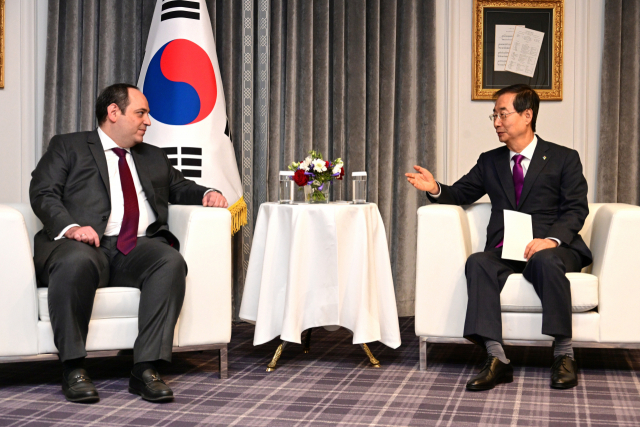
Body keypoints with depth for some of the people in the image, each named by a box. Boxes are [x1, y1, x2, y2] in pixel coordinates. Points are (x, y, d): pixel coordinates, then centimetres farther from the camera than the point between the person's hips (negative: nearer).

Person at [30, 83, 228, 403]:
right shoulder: (67, 147, 16)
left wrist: (207, 194, 11)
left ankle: (145, 369, -31)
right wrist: (70, 227, -17)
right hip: (85, 245, -3)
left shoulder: (154, 157, 31)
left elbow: (180, 187, 36)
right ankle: (73, 369, -27)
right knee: (76, 262, -39)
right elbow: (43, 194, 4)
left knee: (171, 262, -30)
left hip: (140, 248, 4)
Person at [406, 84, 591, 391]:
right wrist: (435, 189, -6)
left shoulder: (564, 159, 9)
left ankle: (563, 355, -27)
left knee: (546, 262, -38)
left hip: (552, 248, -3)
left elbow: (576, 209, -1)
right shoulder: (490, 161, 21)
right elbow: (460, 194, 19)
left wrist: (552, 240, -20)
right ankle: (497, 360, -36)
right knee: (478, 262, -30)